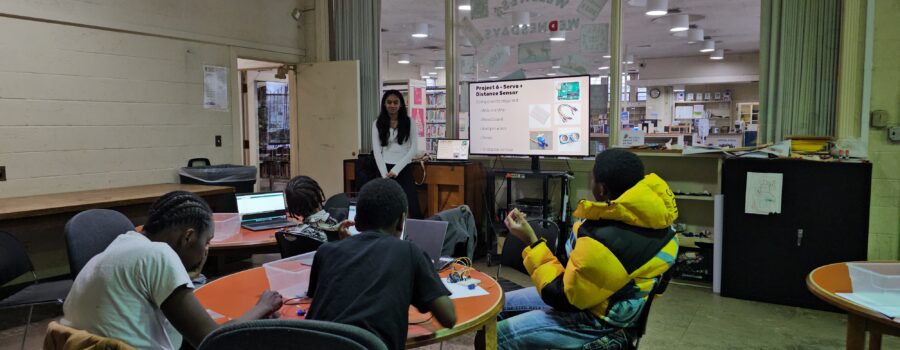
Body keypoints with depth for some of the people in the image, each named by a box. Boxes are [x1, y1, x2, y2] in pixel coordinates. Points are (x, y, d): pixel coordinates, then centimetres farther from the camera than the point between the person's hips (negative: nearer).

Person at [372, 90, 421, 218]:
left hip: (404, 169, -1)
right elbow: (376, 150, 1)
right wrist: (384, 173, -9)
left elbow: (413, 149, -2)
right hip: (384, 169, 1)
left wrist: (396, 169, -9)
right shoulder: (378, 124, 5)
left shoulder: (409, 123, 2)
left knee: (413, 208, -6)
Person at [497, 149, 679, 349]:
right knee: (502, 304, 13)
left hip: (598, 319, -9)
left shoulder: (603, 242, -37)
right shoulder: (649, 207, -10)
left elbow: (561, 296, -23)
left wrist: (531, 241, -19)